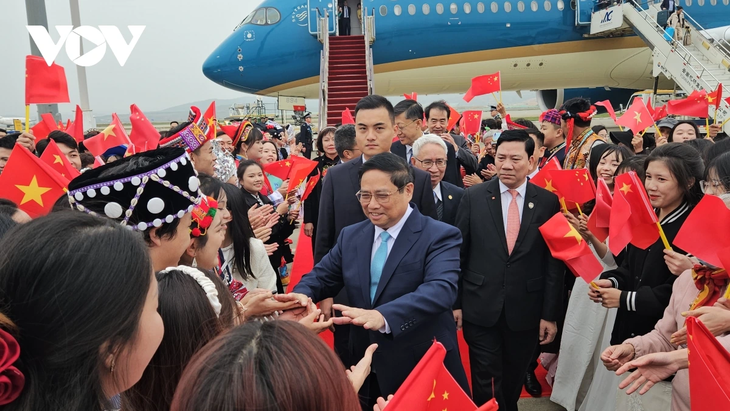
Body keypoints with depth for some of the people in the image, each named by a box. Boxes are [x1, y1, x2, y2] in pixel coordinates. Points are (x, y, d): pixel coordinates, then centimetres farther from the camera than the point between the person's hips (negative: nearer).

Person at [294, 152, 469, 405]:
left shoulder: (440, 236, -13)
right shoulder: (350, 236, 5)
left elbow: (441, 289, -27)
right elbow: (322, 276, 7)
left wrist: (382, 316, -44)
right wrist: (301, 296, -18)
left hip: (424, 371, -4)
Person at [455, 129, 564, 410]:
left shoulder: (548, 202, -3)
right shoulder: (473, 197, -4)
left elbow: (554, 261, -2)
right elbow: (458, 252, -1)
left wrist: (550, 314, -2)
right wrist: (455, 302, -1)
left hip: (525, 310, 1)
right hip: (480, 307, -1)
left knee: (514, 379, 19)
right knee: (484, 381, 7)